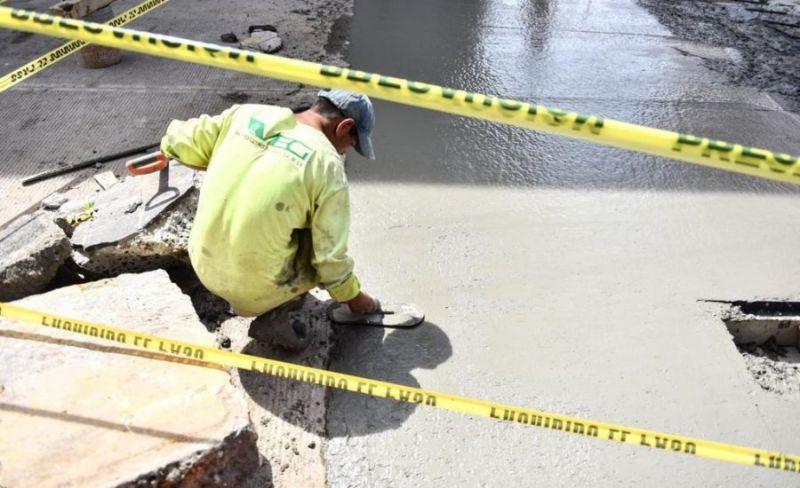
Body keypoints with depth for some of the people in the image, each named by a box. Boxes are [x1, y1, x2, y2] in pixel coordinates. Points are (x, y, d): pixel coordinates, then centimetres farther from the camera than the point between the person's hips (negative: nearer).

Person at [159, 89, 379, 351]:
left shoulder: (244, 114, -2)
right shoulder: (328, 166, -14)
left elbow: (179, 142, 5)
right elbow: (330, 257, -10)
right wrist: (353, 297, 10)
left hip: (204, 266, 6)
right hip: (258, 283, -5)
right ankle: (275, 318, 4)